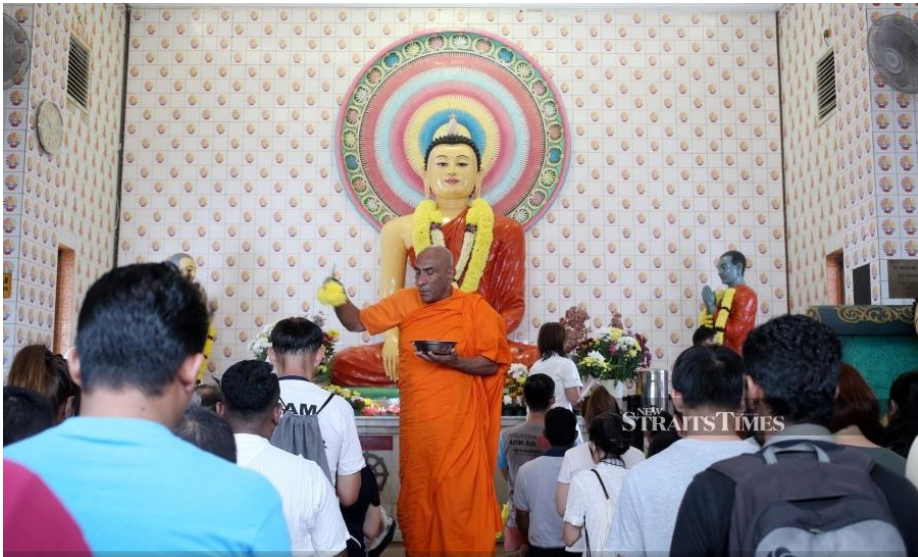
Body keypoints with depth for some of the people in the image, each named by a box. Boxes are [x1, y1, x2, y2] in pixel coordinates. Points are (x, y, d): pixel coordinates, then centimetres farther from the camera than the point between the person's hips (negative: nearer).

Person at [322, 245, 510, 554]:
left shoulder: (475, 307, -5)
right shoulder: (405, 302, 5)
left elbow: (492, 364, -4)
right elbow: (357, 322, 9)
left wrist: (456, 362, -21)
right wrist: (339, 301, -11)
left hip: (458, 424, -3)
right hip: (415, 423, 4)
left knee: (460, 500, 0)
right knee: (416, 500, 12)